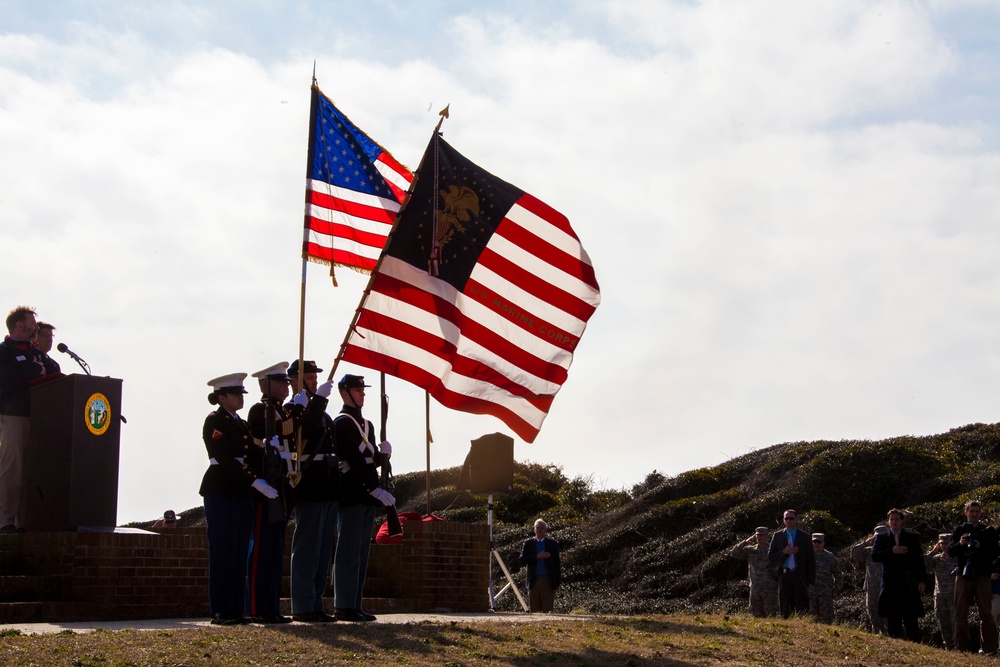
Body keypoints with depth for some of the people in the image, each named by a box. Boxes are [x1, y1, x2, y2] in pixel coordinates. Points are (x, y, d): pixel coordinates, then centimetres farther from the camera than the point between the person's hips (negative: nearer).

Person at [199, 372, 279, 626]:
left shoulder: (242, 424, 19)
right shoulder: (214, 421, -6)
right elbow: (225, 459, -17)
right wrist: (256, 482, -22)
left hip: (243, 495, 8)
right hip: (221, 493, -8)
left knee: (240, 554, 6)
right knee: (223, 553, -6)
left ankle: (236, 610, 9)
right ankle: (221, 611, -3)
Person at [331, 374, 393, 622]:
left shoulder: (367, 424, 21)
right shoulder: (342, 422, -8)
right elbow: (354, 461, -16)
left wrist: (382, 454, -1)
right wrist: (376, 489, -21)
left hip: (366, 498, 9)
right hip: (351, 496, -9)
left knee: (361, 553, 8)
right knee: (349, 551, -9)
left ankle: (354, 605, 11)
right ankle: (345, 606, -7)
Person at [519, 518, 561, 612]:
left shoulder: (553, 544, 5)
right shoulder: (528, 543, 8)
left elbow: (556, 564, 5)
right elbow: (521, 560, -2)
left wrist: (557, 583, 0)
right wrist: (537, 556, -14)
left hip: (548, 582, -1)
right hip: (533, 581, 1)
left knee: (547, 611, -5)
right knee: (534, 611, 2)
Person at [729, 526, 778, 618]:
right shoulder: (750, 550, 8)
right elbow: (733, 553, -2)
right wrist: (747, 541, -7)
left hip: (770, 589, -4)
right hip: (755, 589, 4)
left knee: (770, 617, -4)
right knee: (756, 616, 6)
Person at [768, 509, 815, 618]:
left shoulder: (804, 537, 8)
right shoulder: (777, 536, 11)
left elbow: (811, 560, 6)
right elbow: (770, 556, 7)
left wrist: (811, 581, 0)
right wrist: (784, 552, -11)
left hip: (800, 576, -1)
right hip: (784, 576, 1)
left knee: (802, 609, -5)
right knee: (785, 611, 3)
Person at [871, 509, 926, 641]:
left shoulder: (912, 537, 11)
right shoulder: (881, 538, 12)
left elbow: (919, 559, 7)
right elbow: (874, 556, -3)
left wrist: (921, 580, 0)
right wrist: (891, 551, -16)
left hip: (909, 583, -1)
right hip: (890, 583, 1)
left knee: (911, 619, -4)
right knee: (893, 620, 1)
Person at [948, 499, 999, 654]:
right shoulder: (960, 530, 14)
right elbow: (950, 552, 7)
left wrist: (981, 547, -16)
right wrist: (959, 544, -13)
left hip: (982, 577, -2)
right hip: (963, 576, 2)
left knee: (986, 613, -7)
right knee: (960, 613, 1)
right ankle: (962, 647, 6)